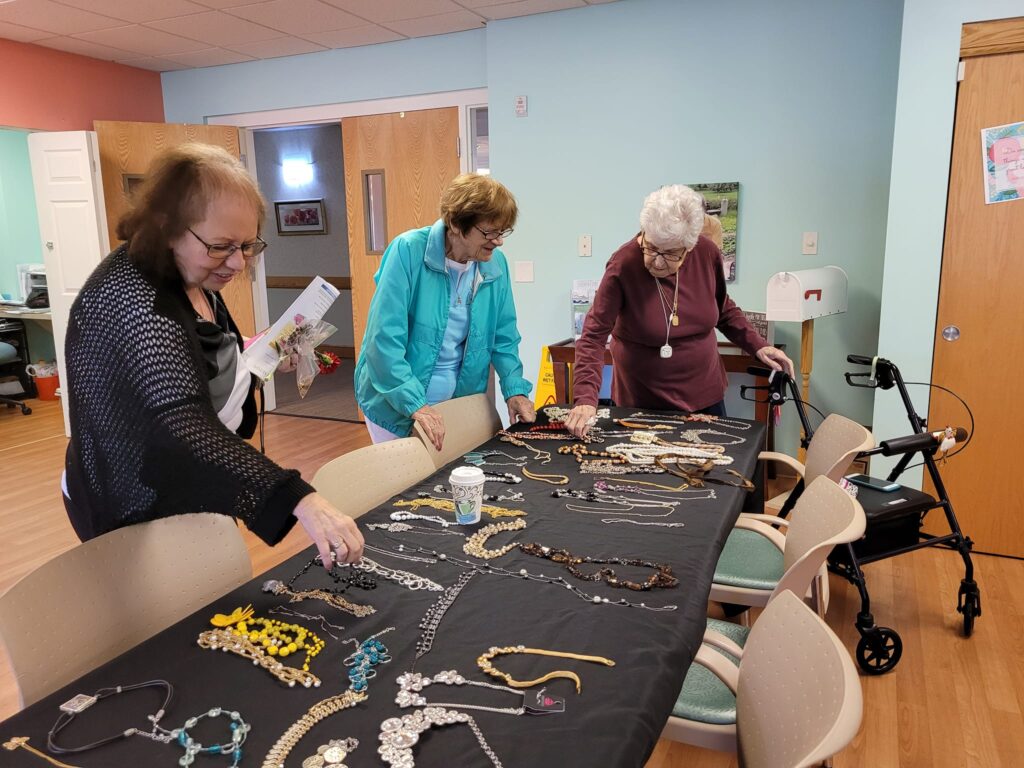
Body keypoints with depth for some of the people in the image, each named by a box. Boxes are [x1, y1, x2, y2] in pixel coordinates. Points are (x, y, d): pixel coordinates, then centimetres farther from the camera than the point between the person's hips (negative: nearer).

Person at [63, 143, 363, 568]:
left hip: (191, 495, 9)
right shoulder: (131, 299, -31)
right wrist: (300, 499, -55)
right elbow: (182, 424, -45)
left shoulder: (189, 277, -2)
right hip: (140, 512, -9)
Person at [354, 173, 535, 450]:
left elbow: (504, 336, 6)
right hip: (396, 404, -4)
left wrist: (515, 390, -6)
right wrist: (415, 404, -29)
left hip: (458, 405, 4)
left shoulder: (496, 264, -5)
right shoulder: (409, 251, -20)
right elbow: (384, 338, -23)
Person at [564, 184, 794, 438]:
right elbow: (594, 336, -24)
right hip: (643, 402, -4)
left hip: (704, 395, 4)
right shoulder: (623, 266, -22)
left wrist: (757, 346, -2)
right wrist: (586, 399, -36)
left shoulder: (708, 254, -9)